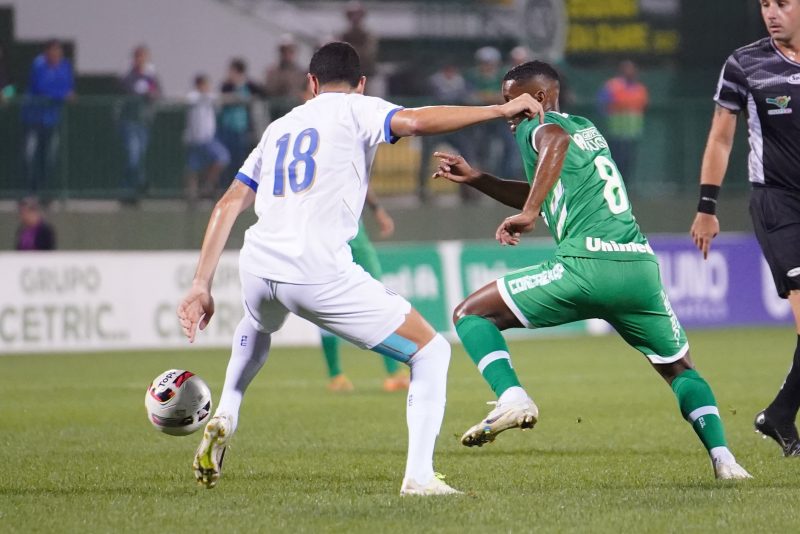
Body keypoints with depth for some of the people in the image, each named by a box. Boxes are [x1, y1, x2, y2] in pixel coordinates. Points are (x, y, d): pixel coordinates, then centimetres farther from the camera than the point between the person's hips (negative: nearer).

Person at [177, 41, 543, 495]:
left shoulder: (279, 128, 25)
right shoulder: (355, 110, 8)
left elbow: (228, 206, 20)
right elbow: (416, 122, -13)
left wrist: (202, 284, 20)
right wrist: (500, 110, -6)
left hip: (257, 267, 6)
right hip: (319, 274, -6)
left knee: (257, 327, 44)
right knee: (431, 350, 7)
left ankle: (224, 420, 27)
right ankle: (419, 476, -5)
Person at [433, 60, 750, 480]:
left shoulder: (533, 127, 6)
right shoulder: (588, 129, 30)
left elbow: (556, 139, -22)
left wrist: (528, 213, -26)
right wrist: (474, 178, 38)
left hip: (587, 261, -7)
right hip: (641, 265, 7)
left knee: (470, 314, 5)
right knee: (680, 369, 25)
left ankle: (512, 398, -17)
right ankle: (722, 458, 5)